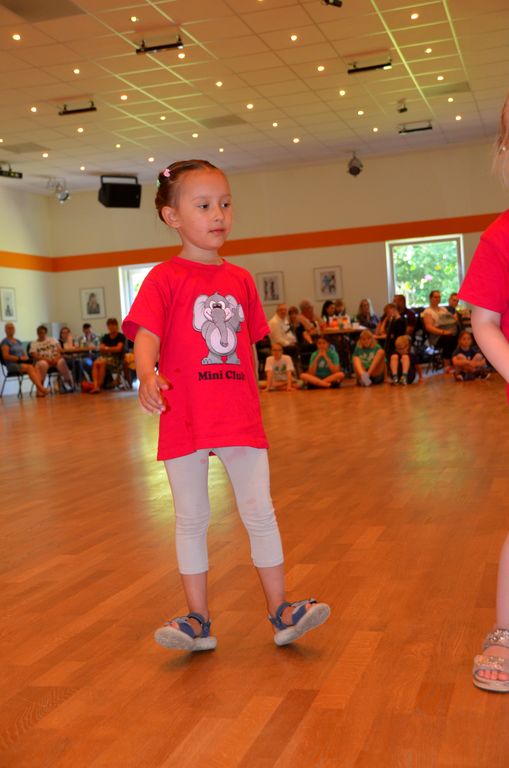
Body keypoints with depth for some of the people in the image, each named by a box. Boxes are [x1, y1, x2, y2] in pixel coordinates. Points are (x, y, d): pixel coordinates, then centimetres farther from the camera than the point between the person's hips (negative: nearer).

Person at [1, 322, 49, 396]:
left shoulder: (18, 341, 24)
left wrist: (26, 358, -3)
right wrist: (19, 358, -14)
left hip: (23, 362, 6)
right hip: (12, 364, -6)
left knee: (36, 368, -28)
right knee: (30, 367, -35)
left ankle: (39, 391, -46)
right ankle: (41, 388, -47)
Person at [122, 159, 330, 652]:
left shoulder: (240, 280, 11)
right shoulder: (164, 279, -3)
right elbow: (146, 337, -15)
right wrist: (148, 377, -35)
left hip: (241, 420, 3)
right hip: (184, 421, -3)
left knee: (260, 513, 5)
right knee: (191, 519, 8)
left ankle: (280, 612, 18)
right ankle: (198, 620, 19)